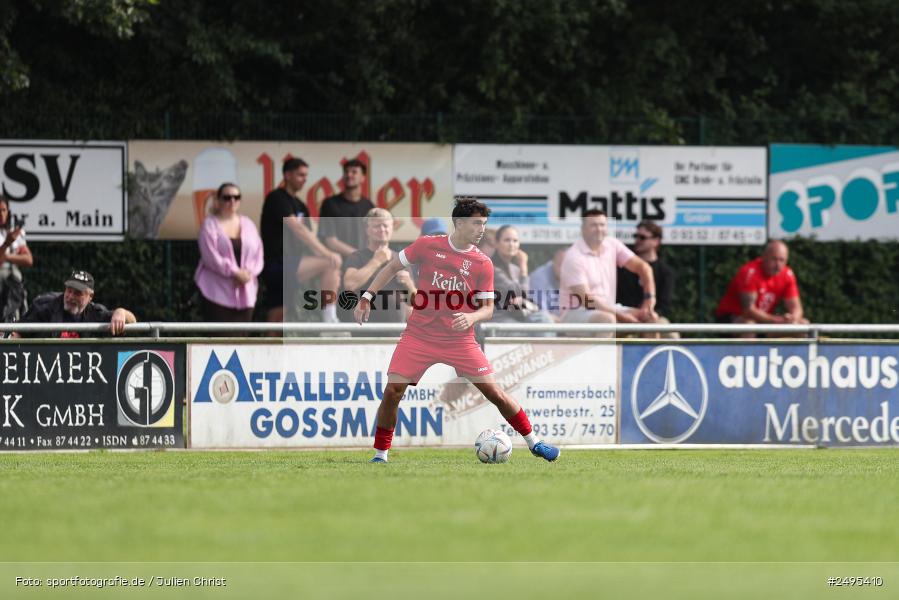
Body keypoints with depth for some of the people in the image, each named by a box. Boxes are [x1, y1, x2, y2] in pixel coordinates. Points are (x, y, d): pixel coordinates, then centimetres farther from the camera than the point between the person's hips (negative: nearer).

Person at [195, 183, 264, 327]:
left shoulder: (248, 224, 13)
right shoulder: (210, 225, -4)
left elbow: (258, 253, 7)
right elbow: (210, 256, -14)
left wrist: (249, 272, -12)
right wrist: (234, 272, -19)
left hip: (245, 293, 5)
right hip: (218, 291, -5)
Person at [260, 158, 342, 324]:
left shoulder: (300, 206, 20)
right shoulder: (277, 198, -7)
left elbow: (308, 238, 16)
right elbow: (297, 229, -18)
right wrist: (327, 254, -23)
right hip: (277, 266, -9)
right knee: (332, 263, -20)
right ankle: (329, 319, -21)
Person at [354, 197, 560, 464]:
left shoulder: (483, 264, -2)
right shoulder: (428, 246, -4)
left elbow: (487, 308, 2)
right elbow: (393, 267, 8)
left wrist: (471, 317, -21)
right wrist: (367, 297, 2)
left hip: (460, 340, 0)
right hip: (418, 338, 0)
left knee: (495, 392, -3)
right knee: (393, 391, -13)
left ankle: (534, 442, 13)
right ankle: (380, 453, 4)